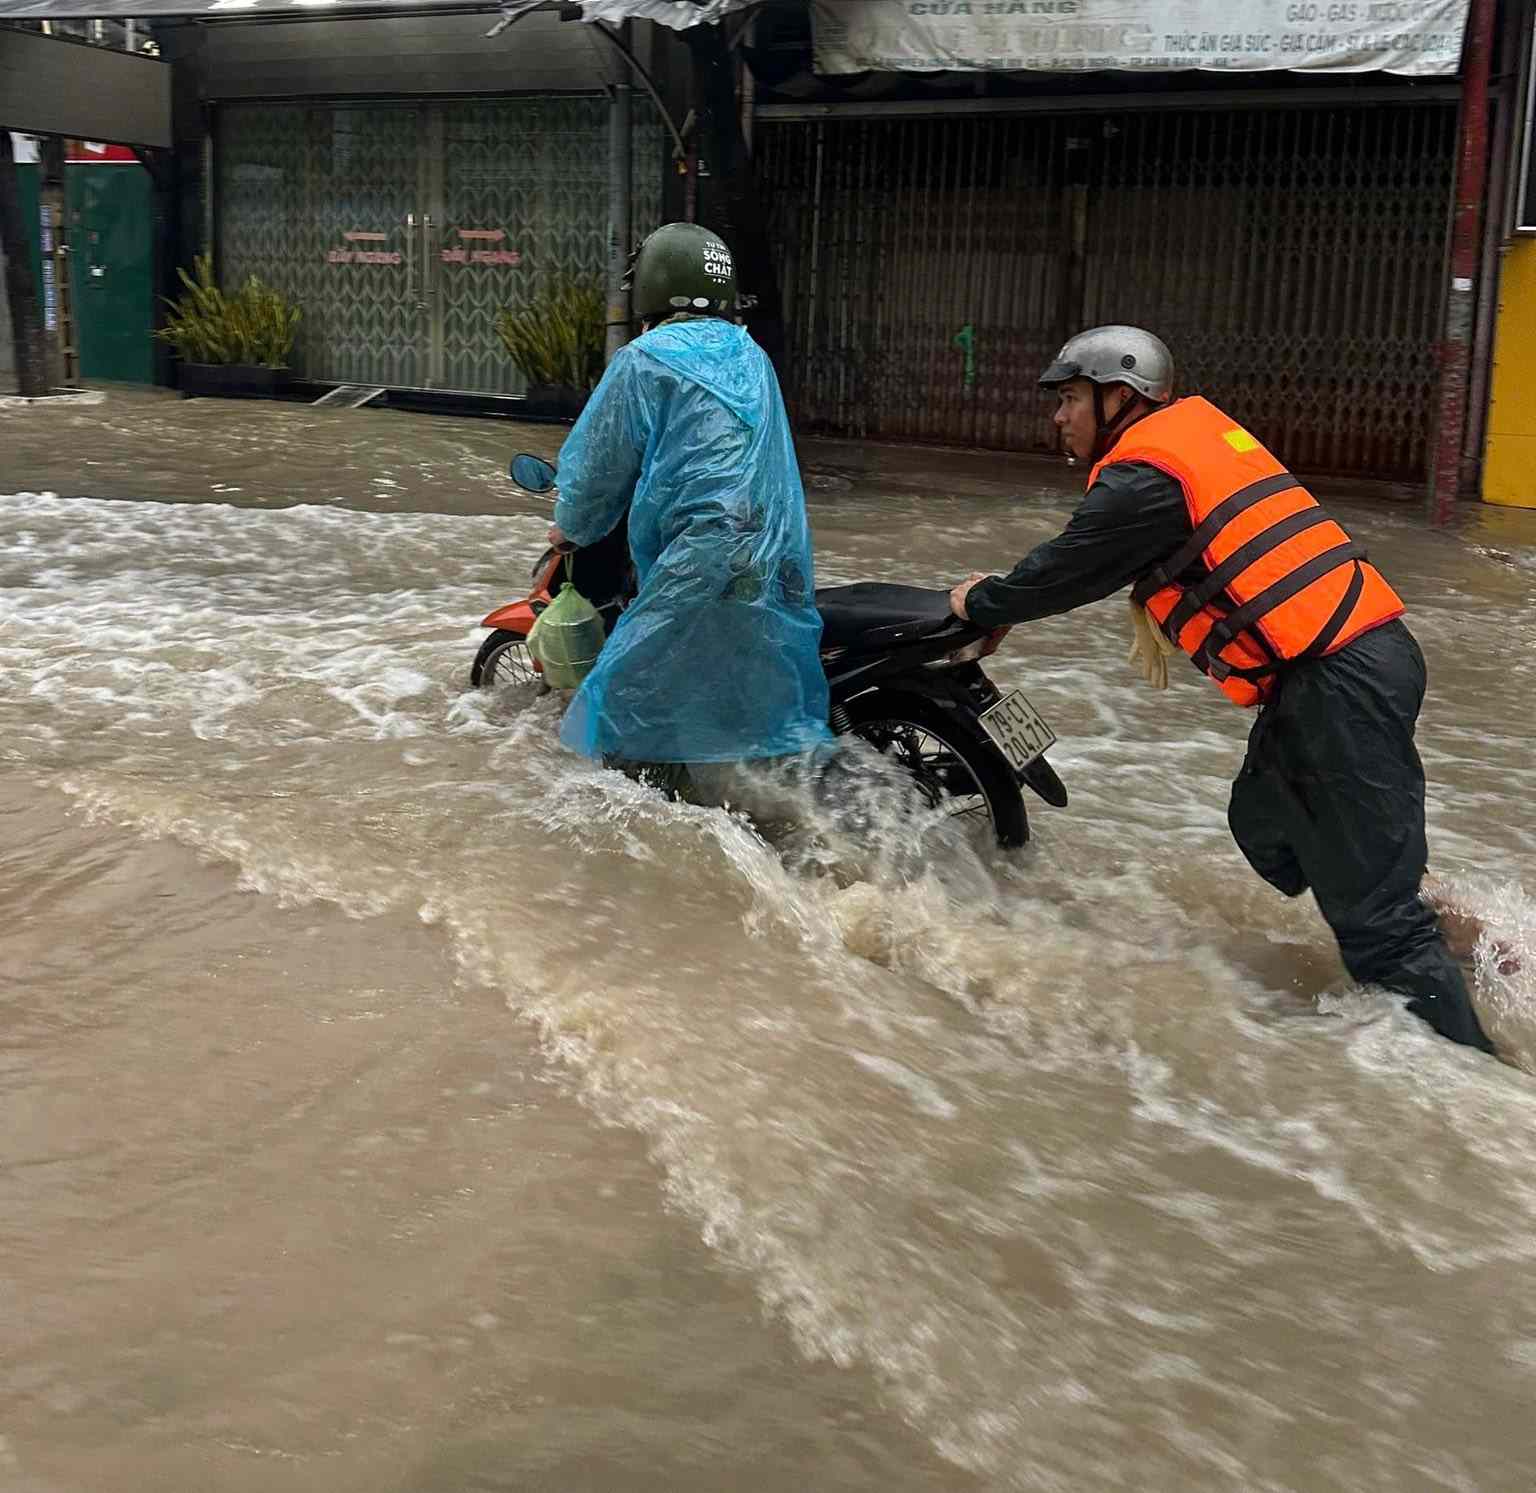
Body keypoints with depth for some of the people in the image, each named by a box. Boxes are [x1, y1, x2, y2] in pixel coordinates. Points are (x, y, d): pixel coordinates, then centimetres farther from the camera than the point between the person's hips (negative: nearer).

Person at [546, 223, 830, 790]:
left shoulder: (644, 360, -1)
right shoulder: (750, 356, 22)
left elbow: (600, 461, 2)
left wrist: (572, 527, 21)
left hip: (707, 557, -8)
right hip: (782, 565, 8)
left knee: (631, 700, -6)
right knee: (750, 702, 11)